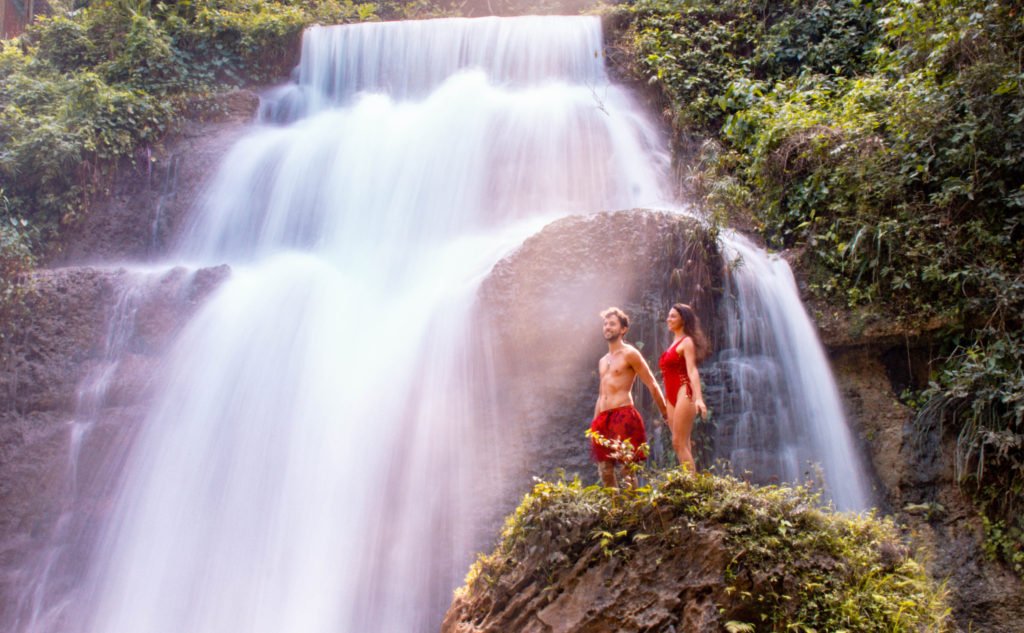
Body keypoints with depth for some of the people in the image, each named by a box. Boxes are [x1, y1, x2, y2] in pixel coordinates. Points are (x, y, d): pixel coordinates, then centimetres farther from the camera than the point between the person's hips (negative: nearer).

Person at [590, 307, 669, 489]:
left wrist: (665, 413, -2)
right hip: (603, 419, 8)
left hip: (623, 416, -7)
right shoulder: (603, 361, 22)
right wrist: (595, 424, 22)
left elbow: (652, 385, -2)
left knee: (627, 468, -10)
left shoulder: (630, 354, -1)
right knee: (605, 471, 4)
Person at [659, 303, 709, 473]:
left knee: (679, 443, -13)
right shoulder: (674, 343, 21)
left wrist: (698, 398, -29)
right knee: (683, 445, 5)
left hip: (684, 393, -9)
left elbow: (692, 371, -16)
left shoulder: (687, 342, -4)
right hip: (672, 397, 9)